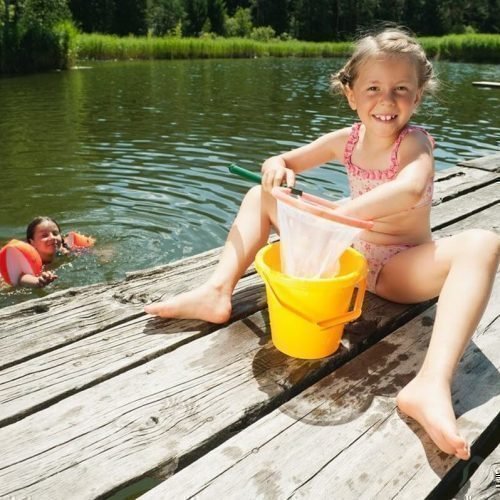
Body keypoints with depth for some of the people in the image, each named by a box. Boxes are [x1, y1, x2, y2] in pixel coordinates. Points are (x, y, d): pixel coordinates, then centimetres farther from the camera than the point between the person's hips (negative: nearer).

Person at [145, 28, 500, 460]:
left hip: (402, 269, -4)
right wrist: (276, 169, -18)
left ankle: (432, 384, -53)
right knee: (261, 195, 2)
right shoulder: (347, 140, 1)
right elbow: (281, 162, 7)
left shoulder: (415, 141, -12)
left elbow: (410, 191, -36)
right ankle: (218, 291, -19)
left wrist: (338, 214, -46)